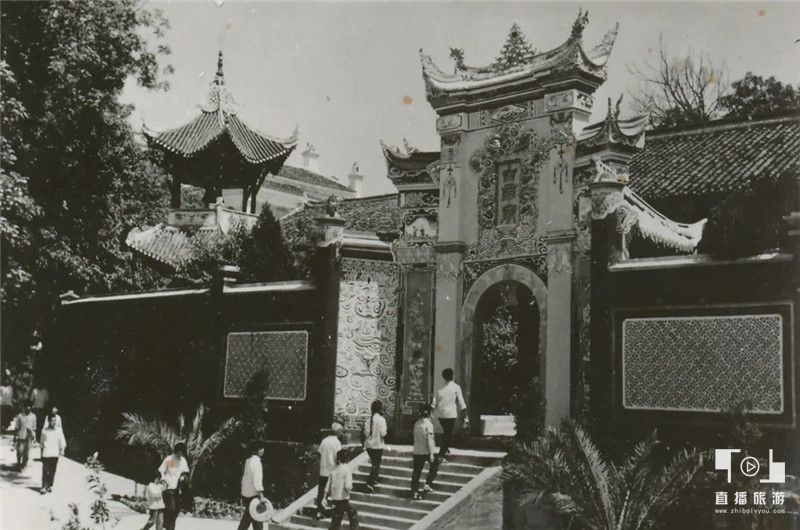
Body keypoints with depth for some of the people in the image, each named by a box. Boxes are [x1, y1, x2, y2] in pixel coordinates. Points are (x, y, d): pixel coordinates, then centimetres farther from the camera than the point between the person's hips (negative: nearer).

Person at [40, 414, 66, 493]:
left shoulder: (58, 431, 4)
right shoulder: (44, 431, 5)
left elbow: (62, 442, 5)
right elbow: (42, 442, 17)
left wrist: (62, 450, -10)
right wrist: (41, 453, 20)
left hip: (55, 454, 1)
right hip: (46, 454, -1)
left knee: (52, 471, 2)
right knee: (45, 471, -8)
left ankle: (50, 486, 12)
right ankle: (44, 487, -9)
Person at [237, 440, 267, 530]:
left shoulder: (248, 461, 9)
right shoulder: (257, 463, -18)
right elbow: (257, 480, -25)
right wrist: (261, 496, -29)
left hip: (245, 493, 8)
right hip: (253, 495, -8)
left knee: (247, 517, 17)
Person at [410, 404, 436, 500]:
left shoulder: (416, 423, 6)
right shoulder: (428, 424, -12)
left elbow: (416, 438, 12)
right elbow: (429, 439, -17)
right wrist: (431, 453, -18)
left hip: (417, 451, 5)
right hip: (426, 451, -5)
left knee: (416, 471, 8)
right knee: (434, 466, 19)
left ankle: (414, 492, 6)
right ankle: (427, 485, 11)